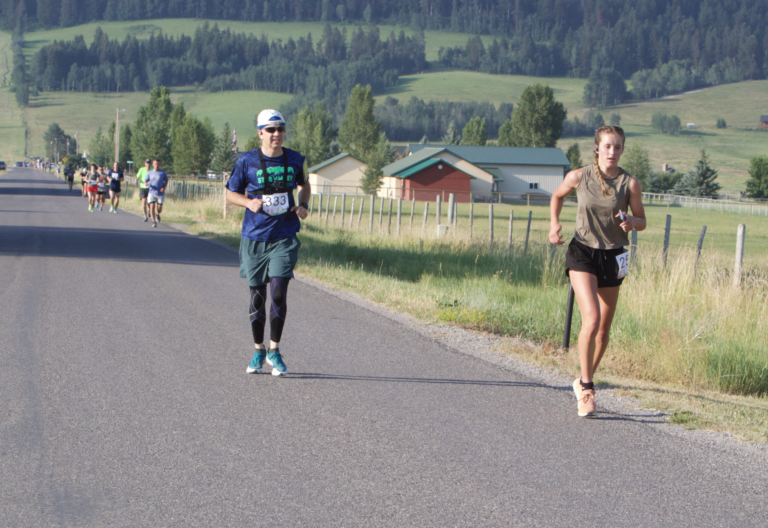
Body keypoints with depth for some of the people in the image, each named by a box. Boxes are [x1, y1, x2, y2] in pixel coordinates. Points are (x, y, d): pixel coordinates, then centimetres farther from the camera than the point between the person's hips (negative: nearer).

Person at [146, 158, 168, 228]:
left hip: (160, 194, 0)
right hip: (152, 193, 0)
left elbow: (166, 181, 9)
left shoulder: (163, 173, -1)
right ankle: (154, 221, -4)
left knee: (159, 209, 1)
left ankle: (157, 214, 37)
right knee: (152, 207, -14)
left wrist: (164, 188, -9)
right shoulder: (149, 173, 3)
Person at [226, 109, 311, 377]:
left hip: (284, 237, 0)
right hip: (254, 237, 0)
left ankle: (274, 351, 5)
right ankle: (258, 351, 23)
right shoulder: (247, 161, -3)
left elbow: (304, 185, 21)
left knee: (278, 294, -11)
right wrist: (249, 202, -14)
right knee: (257, 296, 7)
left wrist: (303, 206, 2)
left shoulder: (295, 160, 3)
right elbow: (231, 193, 6)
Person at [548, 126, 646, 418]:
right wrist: (554, 223, -2)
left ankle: (584, 381, 31)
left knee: (604, 328, 9)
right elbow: (557, 197, 15)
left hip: (613, 257, 2)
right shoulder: (578, 177, -5)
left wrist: (631, 222, -18)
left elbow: (642, 221, 5)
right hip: (582, 253, -2)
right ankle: (586, 386, -7)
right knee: (591, 320, -19)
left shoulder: (630, 184, -4)